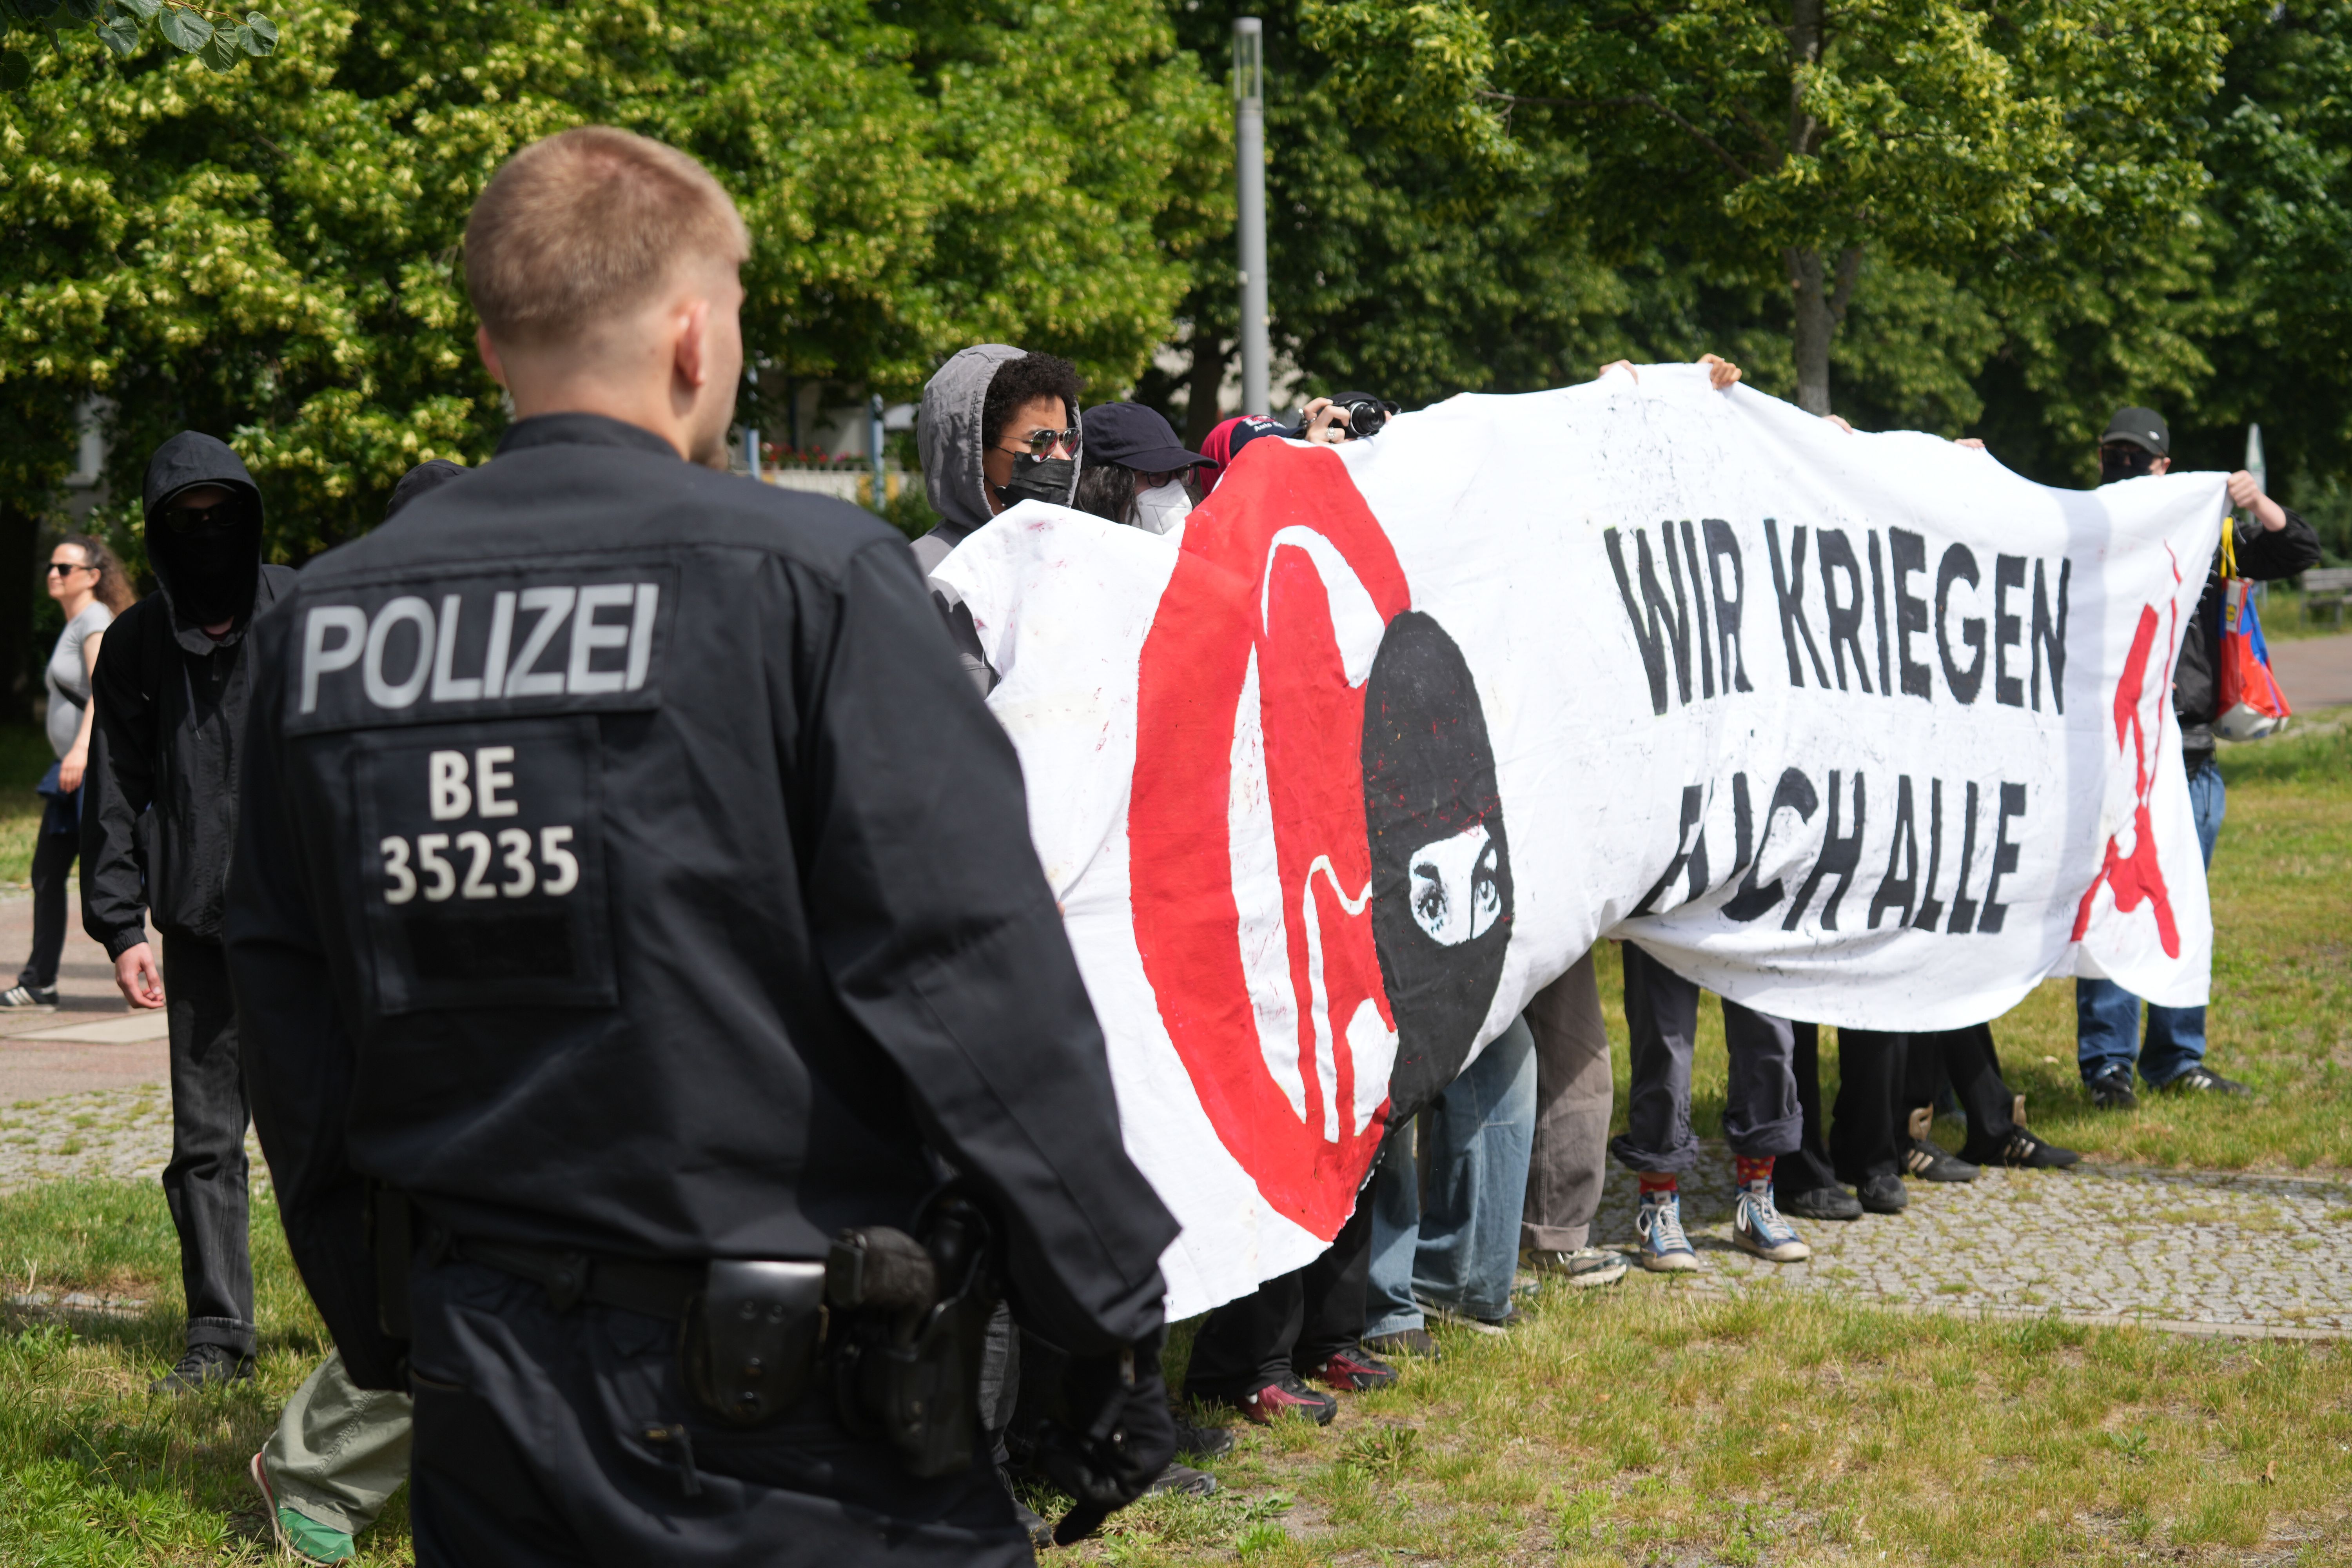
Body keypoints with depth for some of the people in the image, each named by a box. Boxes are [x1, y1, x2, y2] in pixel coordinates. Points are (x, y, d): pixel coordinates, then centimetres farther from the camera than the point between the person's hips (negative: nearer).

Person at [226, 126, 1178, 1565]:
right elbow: (981, 992, -13)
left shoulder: (323, 624, 5)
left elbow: (294, 1049, 10)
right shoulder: (808, 580, -12)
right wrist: (1115, 1322, -5)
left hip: (486, 1419, 6)